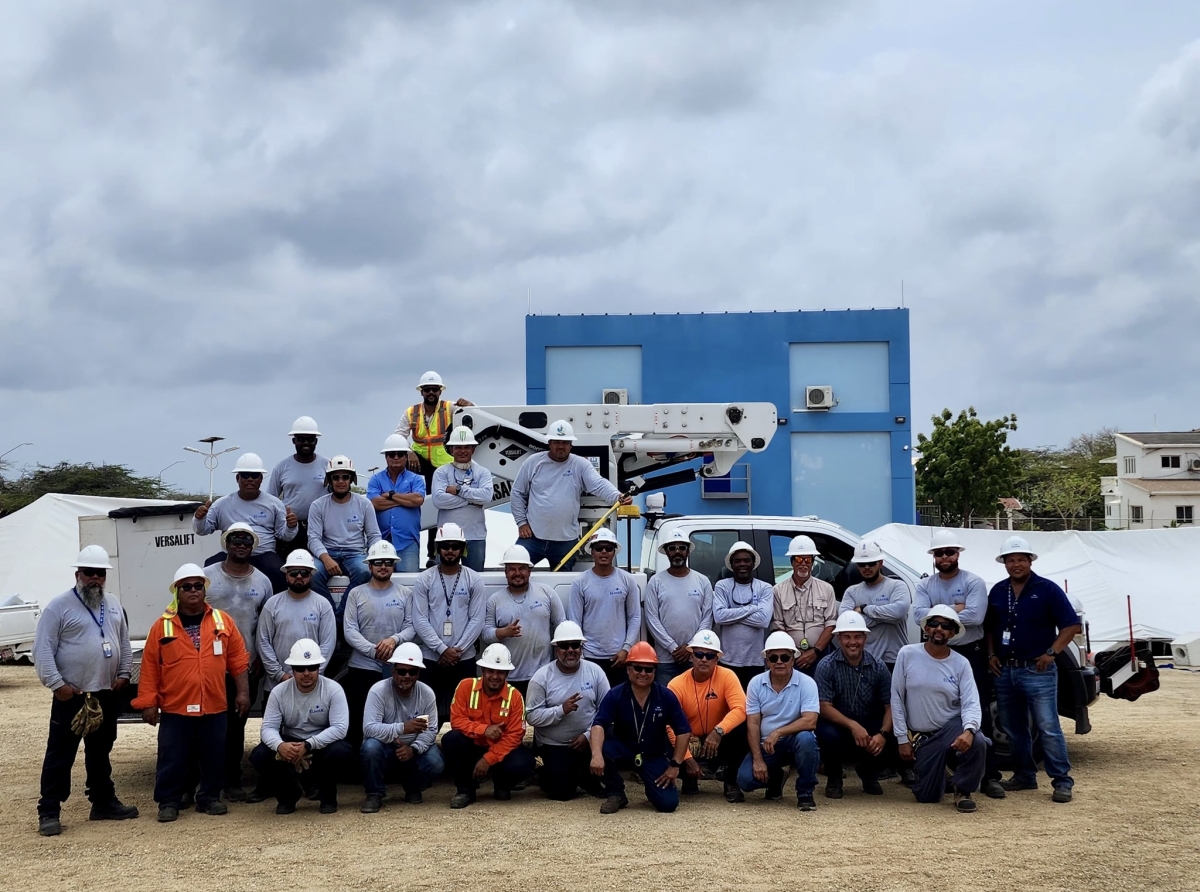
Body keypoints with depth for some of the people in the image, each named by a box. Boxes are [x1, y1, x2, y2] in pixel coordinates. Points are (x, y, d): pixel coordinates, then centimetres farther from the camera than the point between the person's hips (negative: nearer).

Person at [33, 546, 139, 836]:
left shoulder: (113, 605, 12)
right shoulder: (60, 606, -8)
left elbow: (124, 642, 18)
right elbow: (42, 649, -12)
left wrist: (124, 674, 5)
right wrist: (56, 683, -17)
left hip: (106, 695, 6)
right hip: (71, 696, -6)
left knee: (100, 752, 17)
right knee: (60, 755, -3)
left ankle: (104, 802, 26)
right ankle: (49, 812, 1)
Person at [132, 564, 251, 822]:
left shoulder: (223, 621, 3)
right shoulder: (162, 626, -1)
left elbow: (238, 660, 6)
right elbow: (150, 669, -1)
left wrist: (243, 691, 1)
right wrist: (148, 703, -4)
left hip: (214, 707, 2)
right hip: (174, 708, -1)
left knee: (214, 756, 9)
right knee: (172, 758, 3)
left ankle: (209, 798, 24)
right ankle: (169, 802, 16)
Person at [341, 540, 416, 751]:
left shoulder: (405, 594, 7)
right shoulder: (356, 594, 4)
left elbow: (411, 627, 1)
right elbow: (350, 631, -4)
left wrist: (394, 640, -19)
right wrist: (373, 650, -18)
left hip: (396, 670, 0)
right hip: (362, 668, 0)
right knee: (357, 722, 3)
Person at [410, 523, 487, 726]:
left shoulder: (474, 580, 2)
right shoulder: (424, 580, 2)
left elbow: (476, 620, -2)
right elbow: (420, 620, -4)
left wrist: (457, 650, -10)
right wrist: (442, 649, -12)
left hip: (464, 659, 0)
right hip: (430, 658, 0)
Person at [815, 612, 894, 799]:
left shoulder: (878, 667, -6)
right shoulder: (826, 666, -13)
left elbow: (890, 706, -7)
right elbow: (824, 707, -18)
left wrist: (883, 733, -27)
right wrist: (853, 725, -32)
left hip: (870, 724, 2)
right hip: (838, 723, -2)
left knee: (891, 742, -26)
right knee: (827, 734, -36)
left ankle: (869, 773, 12)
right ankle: (834, 777, 0)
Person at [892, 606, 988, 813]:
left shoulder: (961, 663, -5)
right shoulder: (907, 654, -7)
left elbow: (971, 703, -12)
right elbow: (897, 698, -4)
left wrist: (969, 730, -34)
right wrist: (902, 738, -5)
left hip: (952, 727, 0)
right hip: (921, 737, 0)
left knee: (977, 743, -34)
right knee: (927, 797, -1)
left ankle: (962, 789, -5)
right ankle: (936, 771, 36)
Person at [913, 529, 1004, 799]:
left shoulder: (973, 582, -4)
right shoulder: (925, 585, 6)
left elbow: (975, 616, -20)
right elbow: (919, 615, -11)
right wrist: (955, 609, -17)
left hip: (971, 654, -3)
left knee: (980, 715, -3)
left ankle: (990, 777, -1)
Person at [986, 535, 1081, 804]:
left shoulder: (1047, 589, -5)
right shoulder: (997, 592, 11)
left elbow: (1071, 625, -7)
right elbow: (990, 627, 21)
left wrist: (1051, 653, -13)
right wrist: (991, 654, 7)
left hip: (1037, 671, -6)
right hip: (1004, 671, 6)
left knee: (1048, 728, -9)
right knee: (1014, 729, 12)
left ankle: (1062, 781, -5)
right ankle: (1024, 776, 24)